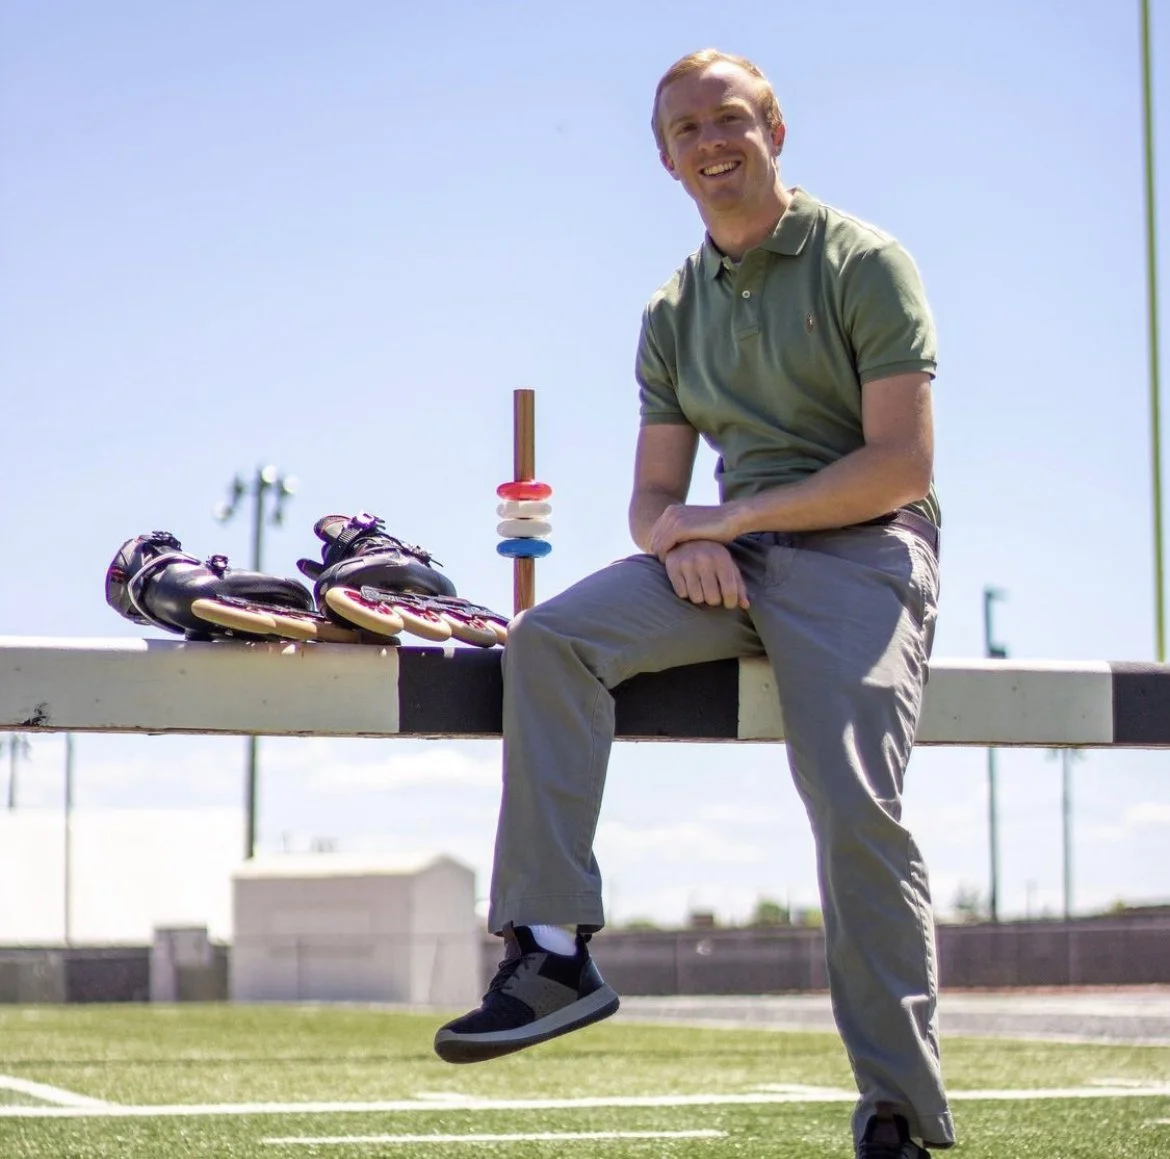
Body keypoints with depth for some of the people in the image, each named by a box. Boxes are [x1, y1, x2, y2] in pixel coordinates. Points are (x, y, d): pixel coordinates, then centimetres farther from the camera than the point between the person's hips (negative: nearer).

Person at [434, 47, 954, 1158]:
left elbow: (902, 464, -9)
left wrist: (722, 517, -11)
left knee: (855, 808, -21)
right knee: (550, 635, -19)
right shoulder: (674, 310, 17)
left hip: (862, 550, -5)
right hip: (732, 557, 5)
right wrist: (681, 540, -11)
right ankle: (553, 951, -23)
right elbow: (653, 496, 15)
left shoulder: (864, 264, 0)